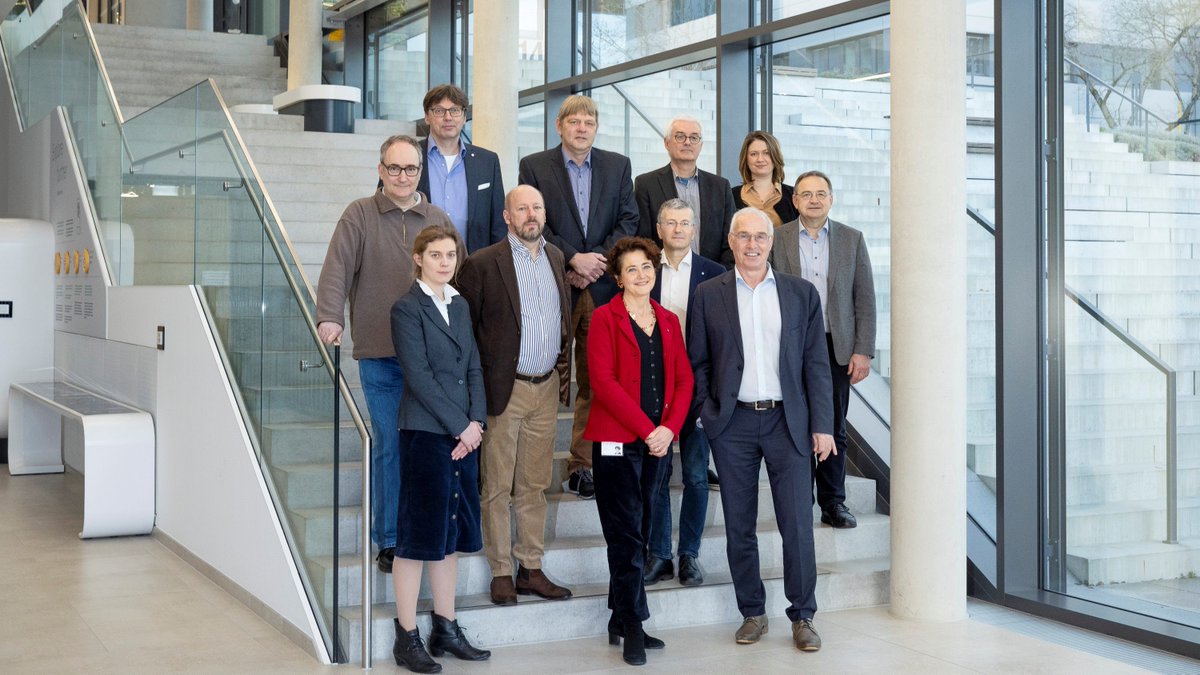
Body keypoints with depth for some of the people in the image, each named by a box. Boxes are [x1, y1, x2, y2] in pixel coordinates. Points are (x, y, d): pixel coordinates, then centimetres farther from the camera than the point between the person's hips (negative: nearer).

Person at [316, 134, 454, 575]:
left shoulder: (438, 220, 12)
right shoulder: (360, 215, 4)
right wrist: (330, 318, -20)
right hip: (380, 355, -2)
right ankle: (388, 539, 12)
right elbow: (337, 268, -6)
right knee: (388, 446, 2)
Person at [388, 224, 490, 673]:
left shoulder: (460, 306, 14)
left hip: (465, 433, 7)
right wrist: (459, 427, -13)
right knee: (418, 535, -2)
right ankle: (407, 638, 6)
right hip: (426, 433, -7)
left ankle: (446, 629, 21)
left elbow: (474, 369, 12)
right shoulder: (407, 308, -7)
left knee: (452, 533, 11)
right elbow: (419, 376, -13)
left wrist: (476, 422, -2)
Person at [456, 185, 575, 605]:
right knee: (498, 487, 2)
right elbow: (464, 328, -6)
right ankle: (501, 574, 11)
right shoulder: (483, 264, -7)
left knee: (535, 485, 11)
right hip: (504, 389, -5)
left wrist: (564, 367, 11)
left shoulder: (556, 257, 10)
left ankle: (531, 570, 19)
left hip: (547, 387, 5)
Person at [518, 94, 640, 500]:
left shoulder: (618, 166, 13)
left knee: (596, 382, 3)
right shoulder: (535, 166, 5)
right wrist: (573, 259, -12)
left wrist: (597, 261, -7)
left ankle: (582, 466, 11)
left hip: (602, 288, 3)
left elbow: (628, 221, 7)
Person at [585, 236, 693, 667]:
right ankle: (633, 627, 1)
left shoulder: (668, 321, 14)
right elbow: (603, 381, -11)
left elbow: (684, 379, 10)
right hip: (617, 441, -5)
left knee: (637, 533, 9)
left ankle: (620, 623, 17)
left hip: (657, 440, 5)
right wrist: (647, 429, -14)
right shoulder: (605, 318, -2)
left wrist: (669, 427, -7)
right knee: (627, 535, -4)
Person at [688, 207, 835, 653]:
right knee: (739, 527, 7)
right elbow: (698, 362, 7)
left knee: (797, 524, -1)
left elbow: (816, 363, 4)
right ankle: (752, 613, 20)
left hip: (787, 421, 0)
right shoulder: (709, 295, 5)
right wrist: (709, 414, -4)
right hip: (733, 425, 0)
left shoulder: (801, 293, 6)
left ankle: (802, 616, 11)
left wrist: (822, 425, -1)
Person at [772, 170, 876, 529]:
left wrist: (863, 351, -2)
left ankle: (833, 503, 17)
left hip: (837, 348, 1)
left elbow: (865, 299, 5)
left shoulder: (852, 239, 7)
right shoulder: (776, 239, 2)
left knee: (834, 430, 7)